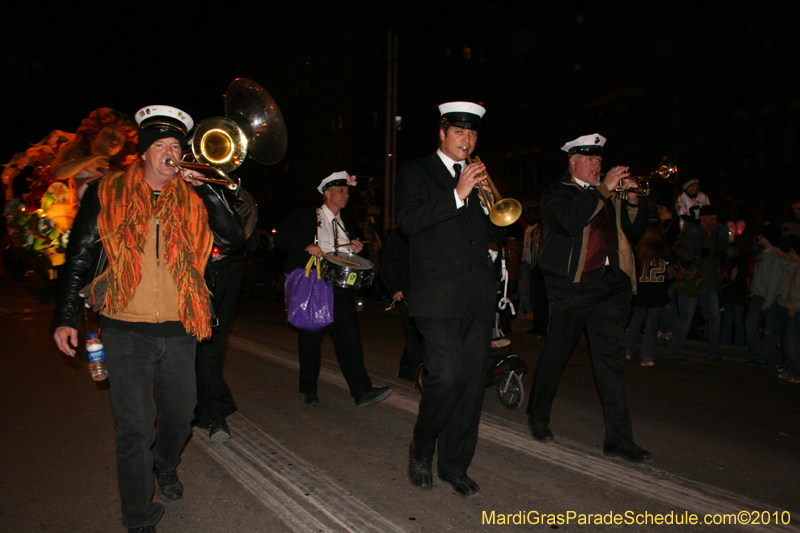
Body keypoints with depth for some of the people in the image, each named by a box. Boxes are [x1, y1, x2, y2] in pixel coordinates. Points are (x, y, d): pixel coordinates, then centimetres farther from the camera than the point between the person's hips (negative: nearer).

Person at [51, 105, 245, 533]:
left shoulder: (191, 200, 6)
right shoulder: (106, 194, 2)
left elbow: (232, 237, -7)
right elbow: (79, 257, 4)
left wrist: (204, 187, -10)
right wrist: (65, 317, 0)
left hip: (178, 333, 2)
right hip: (126, 333, -2)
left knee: (180, 418, 17)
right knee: (134, 429, 2)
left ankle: (164, 466, 49)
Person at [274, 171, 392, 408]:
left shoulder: (346, 225, 21)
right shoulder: (306, 217, 6)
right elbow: (281, 237, -3)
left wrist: (356, 250, 3)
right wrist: (307, 246, -16)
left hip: (340, 287, 3)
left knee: (349, 334, -8)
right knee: (310, 337, 6)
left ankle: (362, 391, -11)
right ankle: (309, 389, 22)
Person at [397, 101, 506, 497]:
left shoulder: (479, 177, 21)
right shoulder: (416, 172, 7)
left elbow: (497, 236, 17)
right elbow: (408, 221, -11)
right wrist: (457, 195, -16)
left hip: (479, 295, 5)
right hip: (439, 294, -5)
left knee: (472, 382, 5)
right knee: (447, 377, -12)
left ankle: (455, 465, 21)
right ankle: (421, 451, 15)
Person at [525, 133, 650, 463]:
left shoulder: (611, 196, 22)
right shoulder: (558, 192, 4)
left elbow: (635, 231, 17)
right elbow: (568, 222, -18)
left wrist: (632, 202, 1)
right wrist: (603, 190, -14)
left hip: (613, 283, 5)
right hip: (573, 284, -5)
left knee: (612, 359, 2)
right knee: (555, 355, 6)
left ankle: (619, 438, 8)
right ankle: (538, 416, 26)